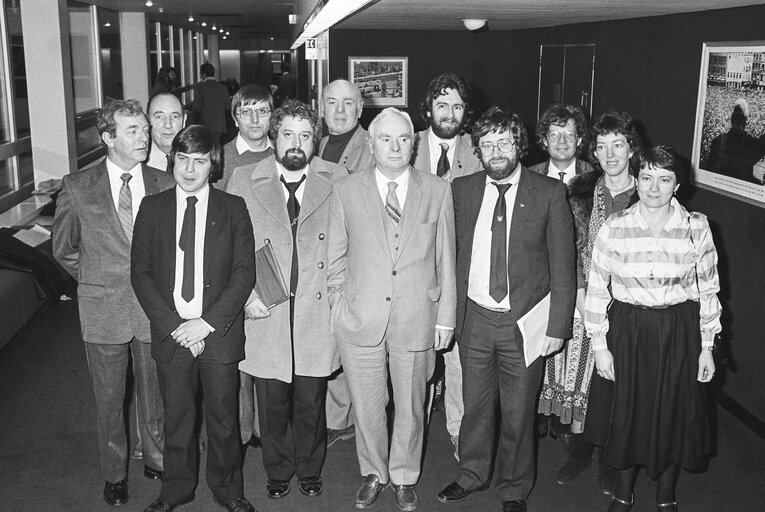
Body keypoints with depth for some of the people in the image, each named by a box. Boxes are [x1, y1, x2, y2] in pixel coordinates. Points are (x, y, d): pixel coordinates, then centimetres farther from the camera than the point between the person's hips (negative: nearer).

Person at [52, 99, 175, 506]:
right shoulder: (77, 187, -5)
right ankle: (114, 474, 32)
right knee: (109, 399, 13)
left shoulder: (165, 186, -2)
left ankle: (157, 460, 36)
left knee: (154, 394, 15)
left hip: (155, 308, 1)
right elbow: (63, 248, 7)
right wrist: (98, 279, 6)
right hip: (104, 311, -1)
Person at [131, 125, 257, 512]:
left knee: (223, 417, 10)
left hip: (219, 332, -1)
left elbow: (245, 272, -4)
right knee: (176, 417, 14)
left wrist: (208, 323, -13)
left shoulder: (233, 208, 1)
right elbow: (140, 273, 1)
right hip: (170, 333, 1)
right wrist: (173, 325, -10)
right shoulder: (152, 208, 4)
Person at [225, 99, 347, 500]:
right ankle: (278, 471, 34)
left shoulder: (337, 181, 1)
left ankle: (310, 470, 35)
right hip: (264, 313, 0)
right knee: (272, 402, 11)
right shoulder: (244, 181, 2)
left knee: (311, 400, 12)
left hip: (318, 312, 0)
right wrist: (247, 295, -7)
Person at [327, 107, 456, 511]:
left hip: (417, 318, 0)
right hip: (360, 318, 0)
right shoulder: (345, 192, 0)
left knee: (411, 405, 14)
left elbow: (445, 260, 3)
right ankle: (374, 473, 35)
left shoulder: (437, 191, 1)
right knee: (366, 405, 12)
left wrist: (446, 316, 3)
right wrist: (337, 306, 4)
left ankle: (404, 477, 35)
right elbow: (336, 258, 7)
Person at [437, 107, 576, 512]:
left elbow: (563, 266, -5)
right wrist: (453, 312, 2)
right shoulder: (462, 190, 2)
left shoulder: (549, 193, -7)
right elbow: (454, 254, 6)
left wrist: (557, 326, -8)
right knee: (475, 405, 17)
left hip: (524, 323, -2)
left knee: (518, 413, 12)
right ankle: (472, 475, 41)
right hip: (474, 318, 3)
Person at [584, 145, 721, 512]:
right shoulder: (614, 227, -8)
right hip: (627, 330, 0)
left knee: (675, 413, 13)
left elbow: (708, 289, 2)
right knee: (626, 412, 12)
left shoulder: (696, 227, -6)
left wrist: (707, 347, 2)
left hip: (680, 332, 1)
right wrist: (599, 345, -4)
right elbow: (596, 289, -3)